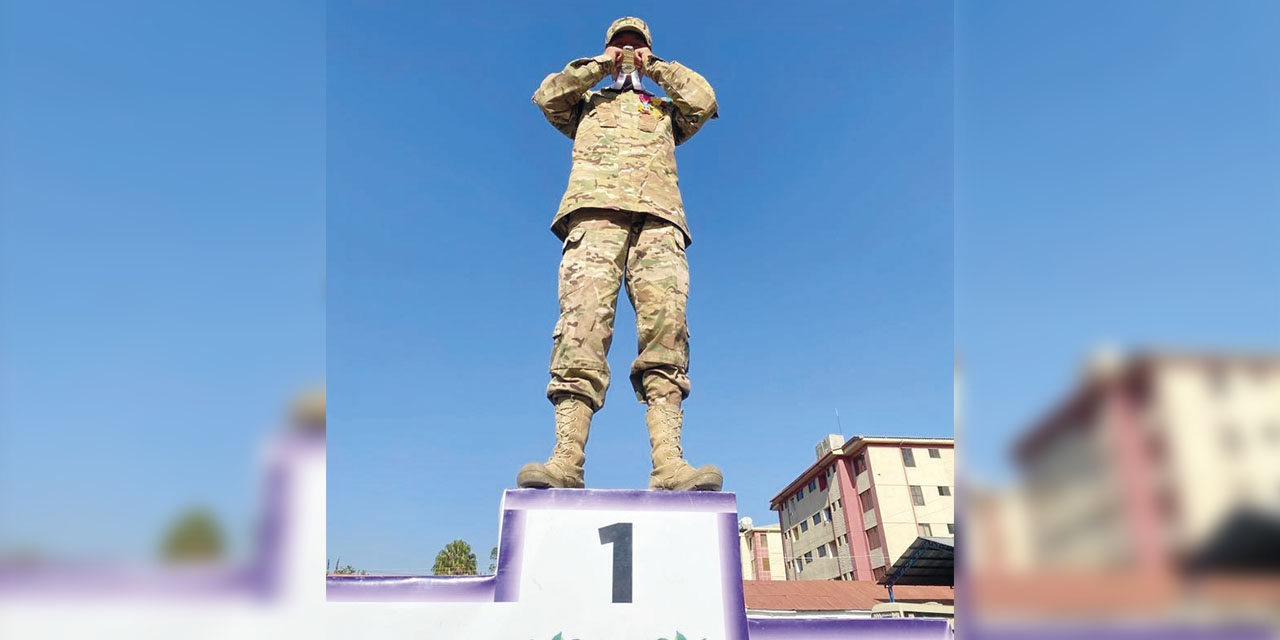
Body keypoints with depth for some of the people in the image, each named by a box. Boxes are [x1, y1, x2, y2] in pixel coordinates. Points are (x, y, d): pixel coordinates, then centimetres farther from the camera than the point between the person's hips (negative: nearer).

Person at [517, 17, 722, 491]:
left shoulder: (665, 109, 37)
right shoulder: (587, 103, 36)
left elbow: (704, 100, 18)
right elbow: (547, 96, 18)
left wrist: (654, 66, 25)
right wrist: (598, 65, 22)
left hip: (657, 216, 1)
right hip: (594, 211, -1)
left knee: (665, 327, -20)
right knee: (582, 328, -21)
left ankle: (669, 463, -30)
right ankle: (565, 461, -29)